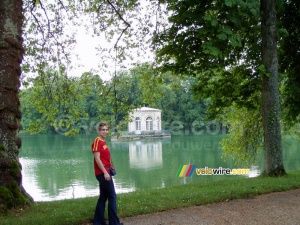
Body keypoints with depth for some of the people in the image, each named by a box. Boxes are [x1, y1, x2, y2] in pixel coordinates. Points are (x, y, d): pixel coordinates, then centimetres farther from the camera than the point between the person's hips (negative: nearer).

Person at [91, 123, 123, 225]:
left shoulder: (103, 142, 15)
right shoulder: (97, 142, -13)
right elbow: (97, 159, -18)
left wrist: (110, 166, 10)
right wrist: (105, 172, -21)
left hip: (104, 172, 9)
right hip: (102, 173, -9)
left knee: (103, 197, 12)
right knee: (112, 196, -4)